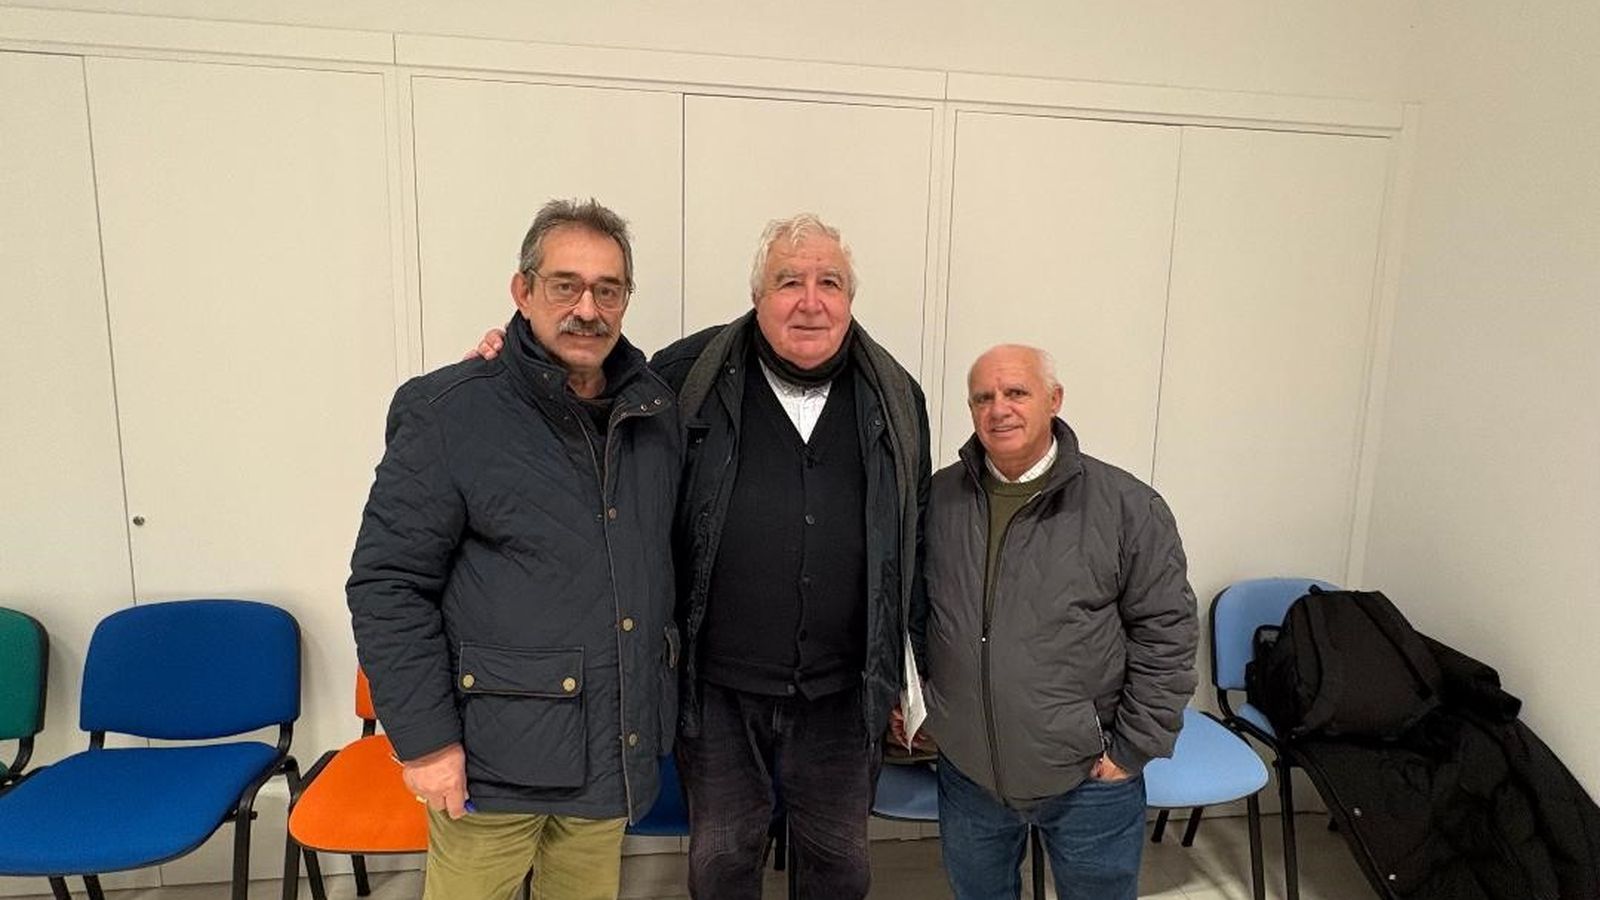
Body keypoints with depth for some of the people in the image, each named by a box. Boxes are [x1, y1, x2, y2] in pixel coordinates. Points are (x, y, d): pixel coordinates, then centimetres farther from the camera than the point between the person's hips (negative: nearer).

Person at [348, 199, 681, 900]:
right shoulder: (450, 414, -13)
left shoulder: (655, 411, 2)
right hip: (493, 757, -4)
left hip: (617, 750, 5)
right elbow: (386, 584, -11)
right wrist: (424, 738, -11)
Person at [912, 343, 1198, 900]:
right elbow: (909, 616, 8)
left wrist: (1132, 750, -7)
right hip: (967, 771, 3)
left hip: (1090, 778, -2)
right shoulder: (936, 500, -3)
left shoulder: (1128, 507, -11)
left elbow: (1165, 634, -7)